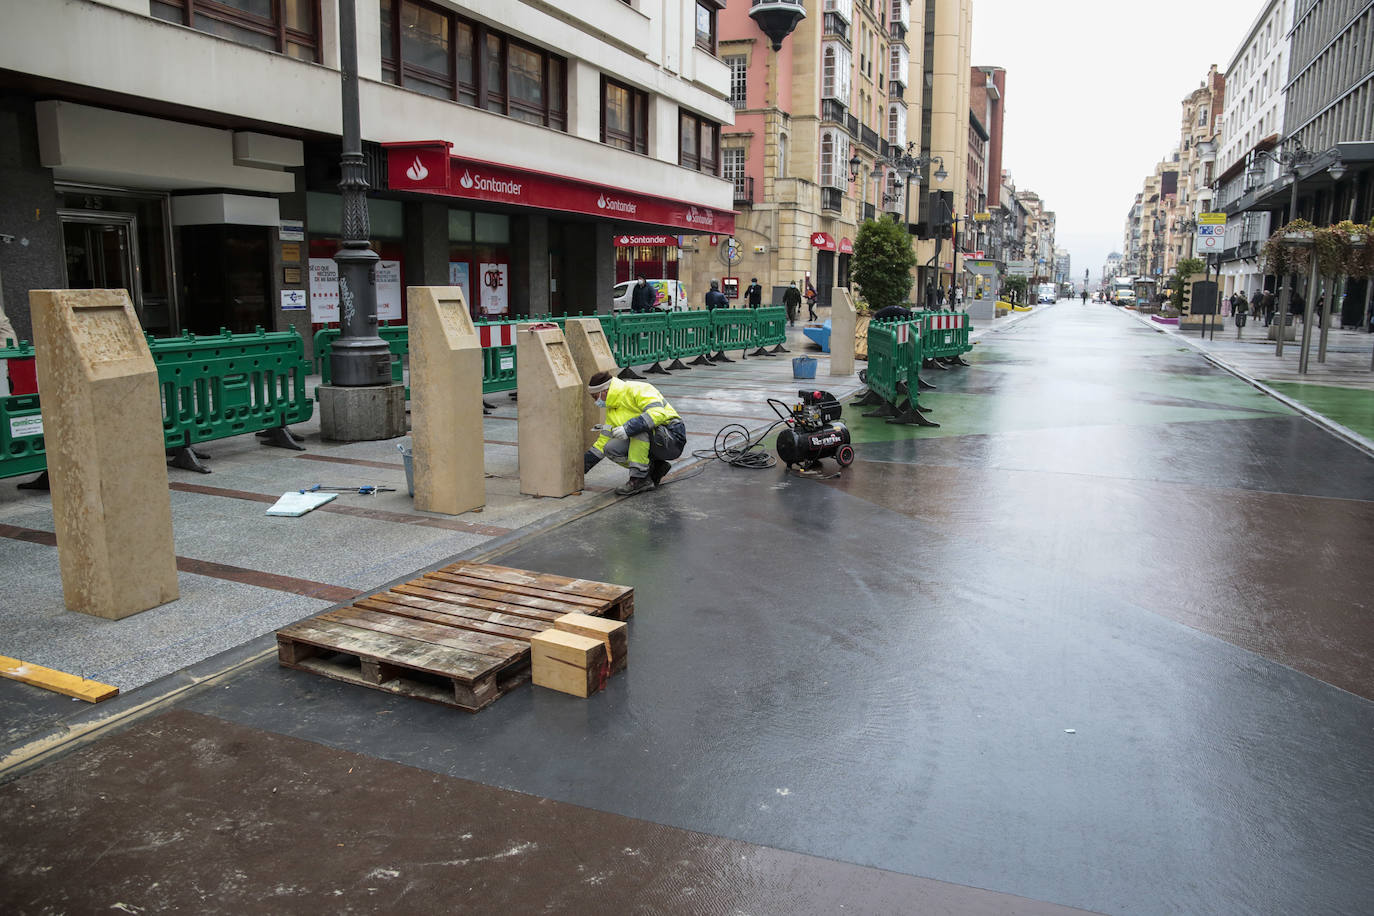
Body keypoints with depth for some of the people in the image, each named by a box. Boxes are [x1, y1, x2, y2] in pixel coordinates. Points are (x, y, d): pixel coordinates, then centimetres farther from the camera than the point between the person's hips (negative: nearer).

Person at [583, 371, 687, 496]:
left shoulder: (637, 389, -15)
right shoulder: (612, 410, 11)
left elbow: (658, 413, -31)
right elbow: (603, 441, 15)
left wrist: (628, 428, -35)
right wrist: (583, 466, 12)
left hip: (673, 440, -8)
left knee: (638, 424, -32)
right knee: (611, 449, -7)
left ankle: (640, 478, -26)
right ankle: (655, 468, 3)